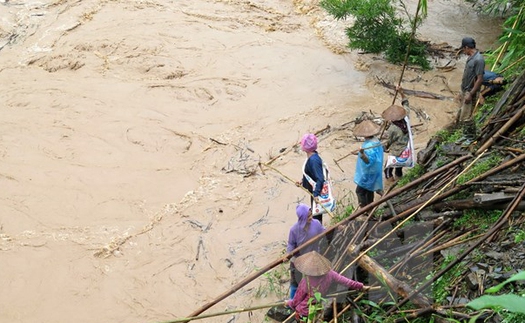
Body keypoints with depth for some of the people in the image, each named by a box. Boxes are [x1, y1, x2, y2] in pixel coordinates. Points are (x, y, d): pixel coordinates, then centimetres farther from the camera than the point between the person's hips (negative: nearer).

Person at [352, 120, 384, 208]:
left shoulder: (370, 146, -32)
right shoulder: (375, 140, 0)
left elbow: (368, 161, -34)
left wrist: (362, 154, -52)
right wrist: (360, 153, 25)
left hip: (367, 173, -10)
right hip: (372, 171, 10)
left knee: (360, 191, 0)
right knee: (369, 190, 22)